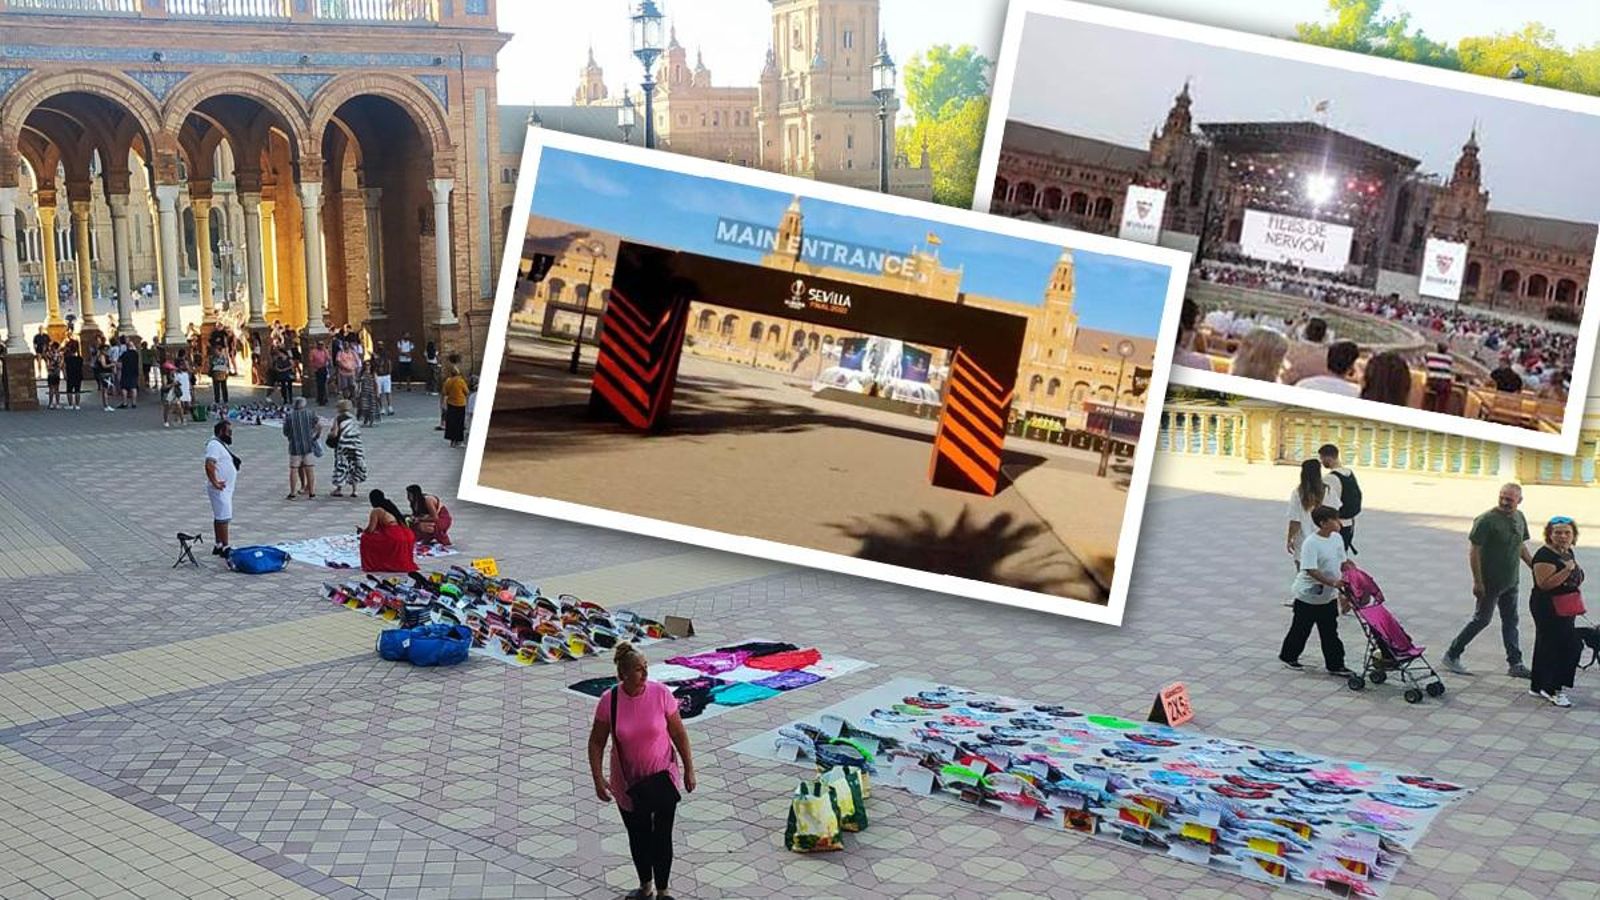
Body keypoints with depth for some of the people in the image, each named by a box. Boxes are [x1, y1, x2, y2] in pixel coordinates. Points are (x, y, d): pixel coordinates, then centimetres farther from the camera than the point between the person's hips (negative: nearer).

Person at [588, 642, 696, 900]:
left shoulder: (661, 693, -16)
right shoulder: (609, 701, -15)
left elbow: (679, 734, -6)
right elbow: (596, 742, -5)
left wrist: (689, 770, -2)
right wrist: (598, 778, -12)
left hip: (663, 778, -1)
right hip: (628, 784, 1)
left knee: (662, 837, 5)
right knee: (638, 837, 17)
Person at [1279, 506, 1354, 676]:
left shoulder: (1337, 538, 0)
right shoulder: (1311, 543, -22)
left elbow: (1341, 564, 10)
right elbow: (1311, 570, -27)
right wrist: (1333, 583, -33)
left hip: (1329, 597, 6)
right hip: (1309, 596, -6)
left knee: (1330, 632, 9)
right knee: (1301, 629, 10)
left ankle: (1335, 665, 15)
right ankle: (1288, 656, 28)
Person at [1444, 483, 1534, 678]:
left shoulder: (1519, 518, 6)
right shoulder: (1486, 520, -18)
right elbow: (1474, 552, -18)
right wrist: (1477, 582, -19)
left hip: (1510, 582, 7)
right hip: (1490, 582, -7)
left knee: (1510, 621, 12)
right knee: (1481, 620, 0)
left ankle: (1515, 664, 20)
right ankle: (1451, 656, 11)